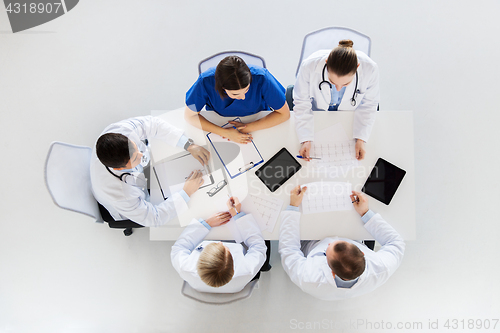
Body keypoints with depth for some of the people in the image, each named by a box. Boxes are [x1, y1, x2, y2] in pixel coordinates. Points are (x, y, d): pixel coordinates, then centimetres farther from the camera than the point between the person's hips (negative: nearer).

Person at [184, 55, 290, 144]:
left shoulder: (261, 78, -31)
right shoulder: (206, 81, -31)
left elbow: (284, 114, -19)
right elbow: (189, 115, -17)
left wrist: (248, 128, -28)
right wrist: (225, 133, -28)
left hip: (258, 123, 1)